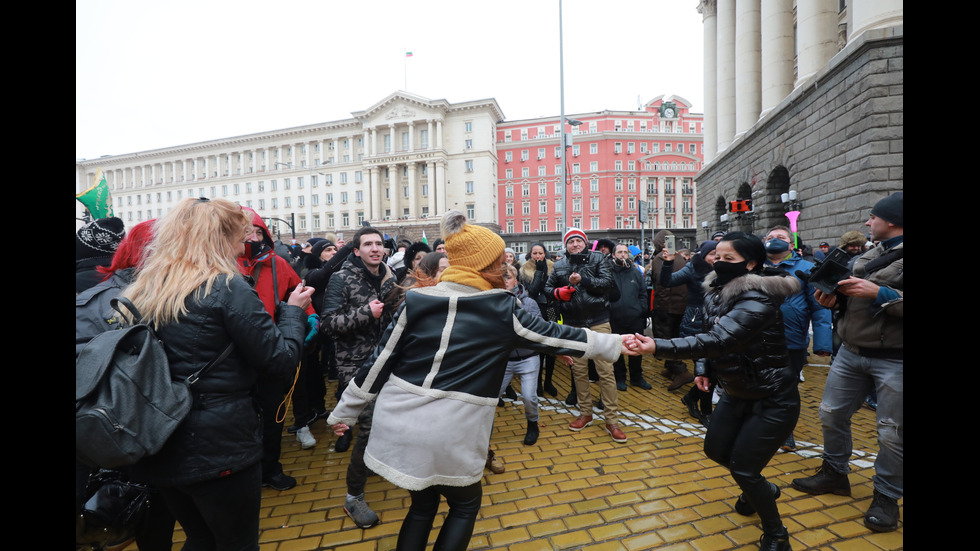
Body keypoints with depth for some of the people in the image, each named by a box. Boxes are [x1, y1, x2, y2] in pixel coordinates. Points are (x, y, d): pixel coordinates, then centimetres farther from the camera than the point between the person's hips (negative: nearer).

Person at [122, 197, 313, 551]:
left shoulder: (142, 292, 4)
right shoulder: (228, 287, -17)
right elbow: (282, 360, -17)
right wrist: (292, 310, -2)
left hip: (159, 447, 7)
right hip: (220, 449, -7)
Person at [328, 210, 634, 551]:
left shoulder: (416, 301, -2)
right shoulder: (502, 311, -9)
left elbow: (380, 361, 0)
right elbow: (553, 335, 0)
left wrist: (345, 411, 12)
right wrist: (614, 344, 13)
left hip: (399, 422, 4)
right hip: (451, 433, -4)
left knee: (423, 503, 27)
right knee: (466, 504, 25)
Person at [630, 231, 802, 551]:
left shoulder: (757, 302, -30)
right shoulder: (716, 294, -3)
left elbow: (715, 341, -43)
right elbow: (712, 337, 12)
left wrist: (657, 347, -53)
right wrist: (704, 370, 2)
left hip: (773, 400, -8)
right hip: (737, 393, 8)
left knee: (742, 467, -3)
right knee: (716, 450, 16)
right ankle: (760, 489, 46)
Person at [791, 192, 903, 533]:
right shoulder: (870, 256, 11)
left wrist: (880, 293, -26)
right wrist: (834, 299, -1)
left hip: (893, 360, -7)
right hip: (852, 352, 7)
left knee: (891, 432, 5)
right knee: (832, 414, 14)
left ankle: (886, 496, 26)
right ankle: (835, 473, 32)